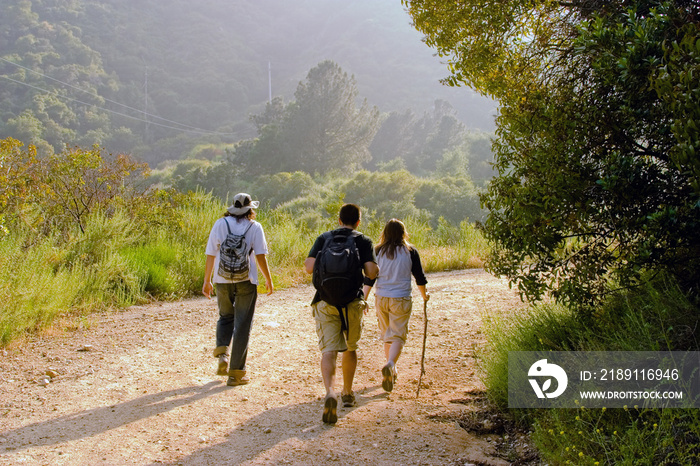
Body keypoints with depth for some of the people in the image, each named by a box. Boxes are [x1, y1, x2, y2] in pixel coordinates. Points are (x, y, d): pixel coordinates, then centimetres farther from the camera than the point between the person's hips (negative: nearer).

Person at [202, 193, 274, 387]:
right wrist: (268, 280, 4)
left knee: (225, 317, 24)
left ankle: (222, 351, 0)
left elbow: (211, 255, 4)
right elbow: (260, 256, -6)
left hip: (222, 280, 2)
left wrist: (207, 281, 12)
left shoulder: (220, 224, 5)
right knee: (242, 324, 5)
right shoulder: (254, 227, -1)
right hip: (246, 280, -2)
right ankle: (236, 372, 6)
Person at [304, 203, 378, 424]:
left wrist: (315, 262, 19)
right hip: (352, 302, 0)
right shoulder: (363, 241, 4)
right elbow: (371, 272, -8)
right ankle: (348, 393, 31)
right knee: (350, 348, 20)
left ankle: (330, 392, -30)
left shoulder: (324, 238, 8)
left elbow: (309, 267, -3)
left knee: (329, 349, -7)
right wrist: (368, 267, 14)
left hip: (325, 301, 0)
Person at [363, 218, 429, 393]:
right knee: (398, 336, -1)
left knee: (386, 335, 17)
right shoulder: (410, 251, -2)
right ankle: (390, 365, -27)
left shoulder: (378, 251, 2)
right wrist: (425, 295, 18)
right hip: (401, 300, -3)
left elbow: (370, 277, -2)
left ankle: (391, 371, 27)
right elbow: (419, 277, 3)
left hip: (381, 298, 3)